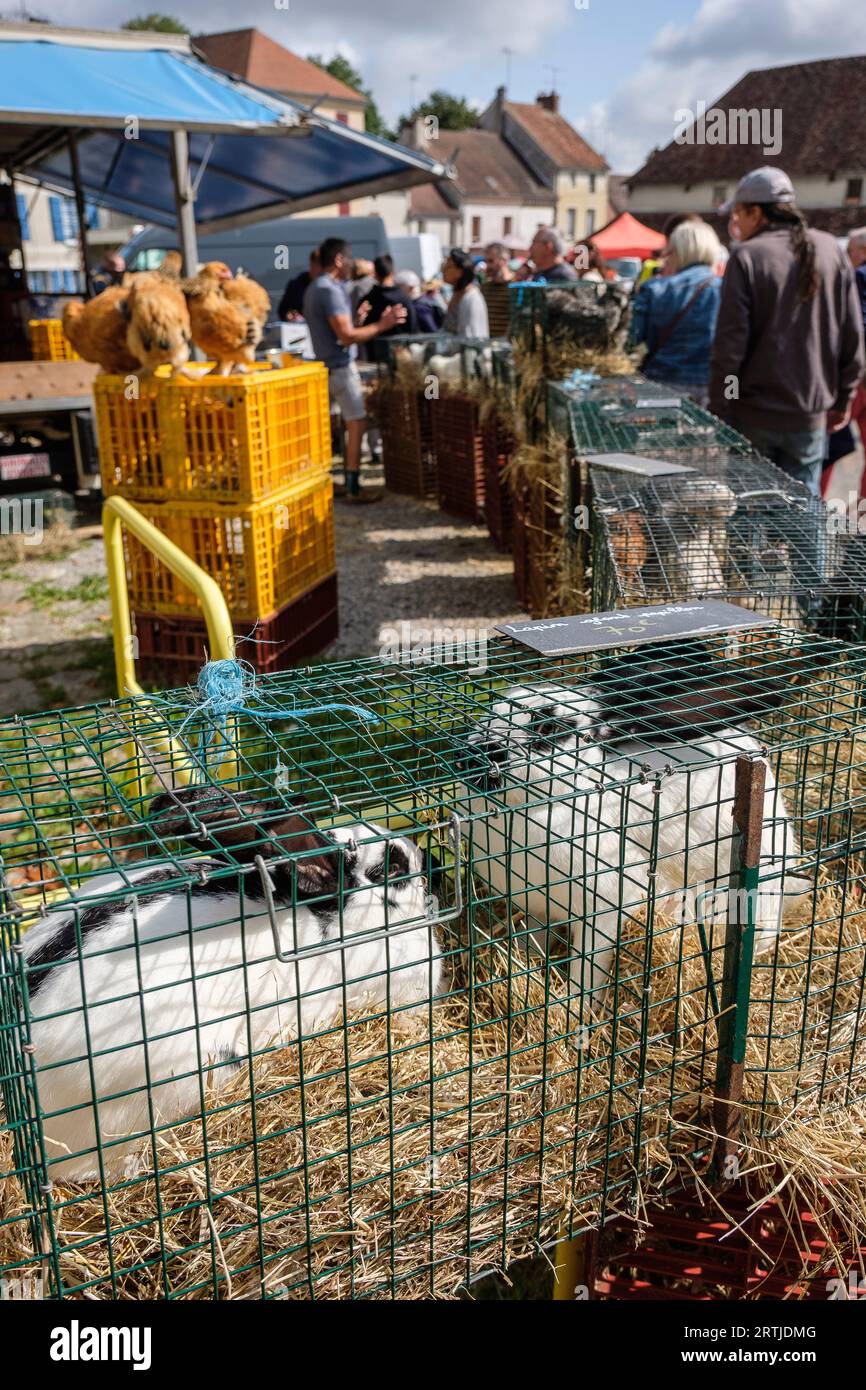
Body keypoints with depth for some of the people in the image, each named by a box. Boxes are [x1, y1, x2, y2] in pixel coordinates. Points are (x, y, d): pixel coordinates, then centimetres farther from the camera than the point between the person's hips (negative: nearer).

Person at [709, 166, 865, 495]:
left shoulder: (746, 257, -9)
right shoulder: (831, 250, 4)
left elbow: (730, 343, -12)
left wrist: (718, 410, -5)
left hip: (754, 412, -3)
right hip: (810, 414, 3)